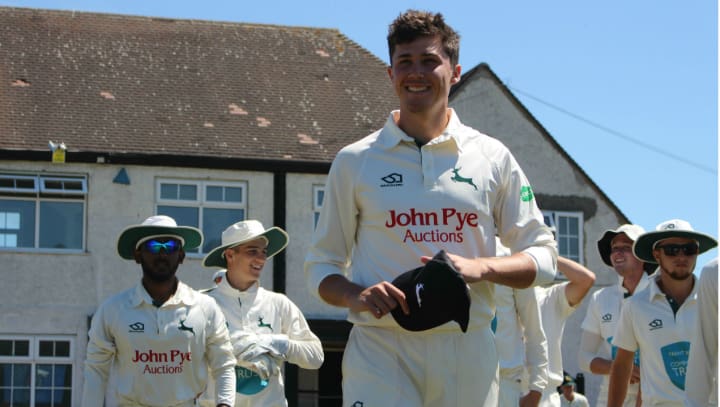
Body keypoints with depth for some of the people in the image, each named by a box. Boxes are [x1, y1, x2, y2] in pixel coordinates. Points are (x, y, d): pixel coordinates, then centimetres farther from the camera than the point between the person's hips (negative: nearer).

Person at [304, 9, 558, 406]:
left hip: (467, 349, 2)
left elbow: (542, 256, 10)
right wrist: (355, 296, -11)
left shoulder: (493, 158, 9)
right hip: (380, 350, -1)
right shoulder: (355, 161, 7)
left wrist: (479, 268, -9)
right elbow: (321, 265, 11)